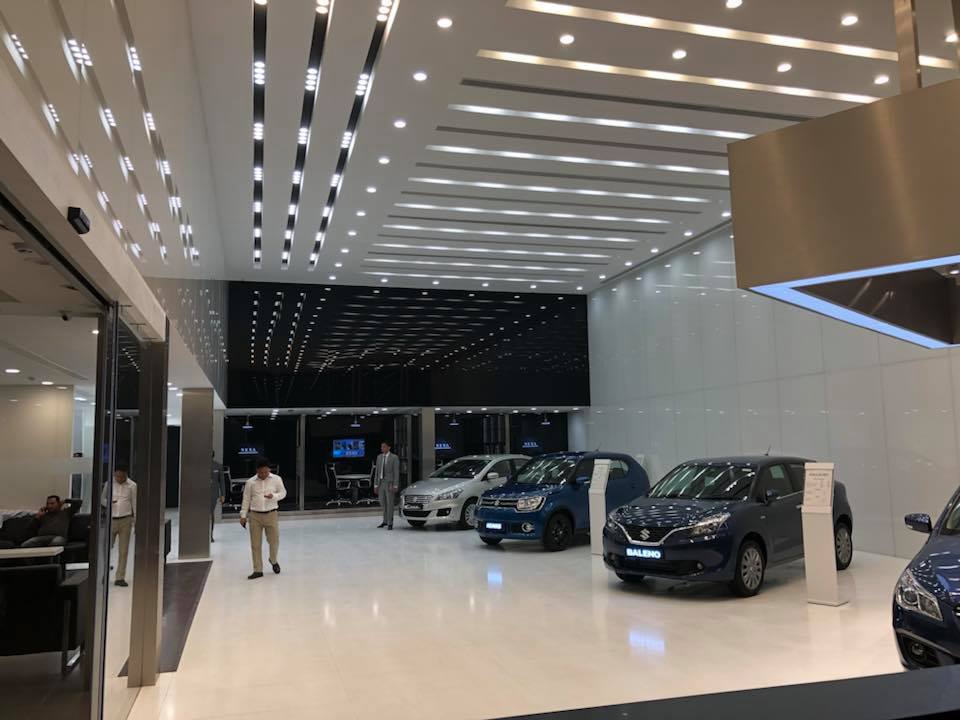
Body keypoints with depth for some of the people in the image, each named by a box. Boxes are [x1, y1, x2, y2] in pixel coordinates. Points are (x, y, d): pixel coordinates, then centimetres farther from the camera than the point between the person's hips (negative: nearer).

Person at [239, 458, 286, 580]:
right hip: (255, 516, 1)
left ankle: (273, 561, 35)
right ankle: (258, 570, 12)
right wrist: (243, 515, 3)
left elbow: (283, 493, 5)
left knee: (274, 541, 5)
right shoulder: (250, 482, 1)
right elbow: (246, 499, 6)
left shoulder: (276, 479, -1)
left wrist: (273, 496, -16)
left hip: (271, 515, 0)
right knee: (255, 544, 3)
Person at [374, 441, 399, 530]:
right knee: (382, 503, 12)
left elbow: (396, 472, -9)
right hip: (381, 482, 5)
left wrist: (395, 486, -15)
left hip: (390, 483, -5)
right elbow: (376, 471, 11)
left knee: (389, 503, -3)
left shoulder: (394, 458, -7)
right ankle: (385, 521, 28)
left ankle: (390, 523, 5)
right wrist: (375, 485, 7)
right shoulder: (379, 457, 9)